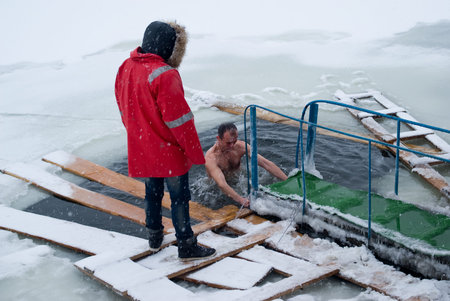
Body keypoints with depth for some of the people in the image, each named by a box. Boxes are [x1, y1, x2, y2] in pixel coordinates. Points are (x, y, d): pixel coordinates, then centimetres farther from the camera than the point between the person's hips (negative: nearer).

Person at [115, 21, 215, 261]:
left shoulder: (125, 69, 1)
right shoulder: (165, 75, -24)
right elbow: (179, 119, -22)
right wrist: (196, 153, -13)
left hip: (141, 150, 7)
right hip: (169, 151, -7)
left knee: (152, 193, 22)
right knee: (179, 197, 7)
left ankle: (154, 238, 38)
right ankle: (186, 246, 18)